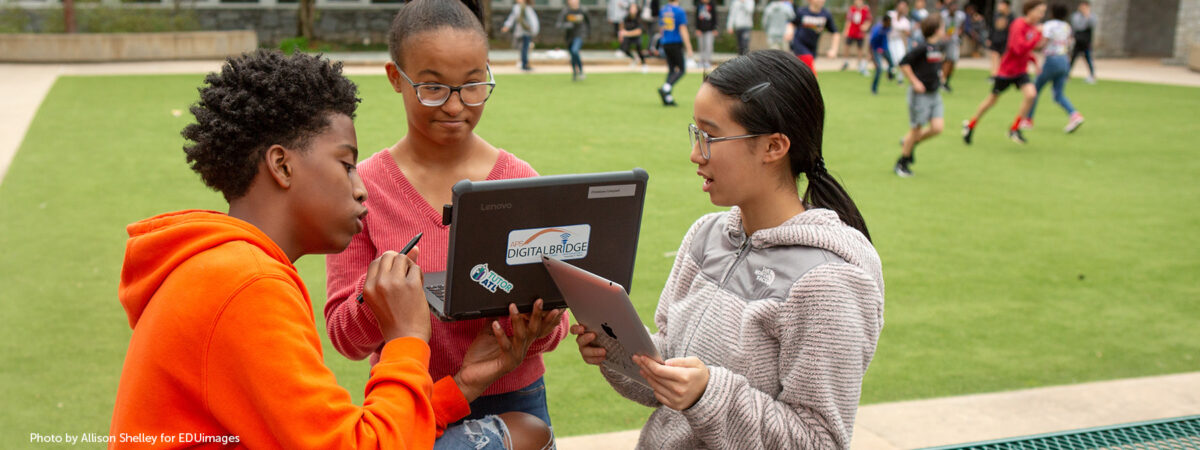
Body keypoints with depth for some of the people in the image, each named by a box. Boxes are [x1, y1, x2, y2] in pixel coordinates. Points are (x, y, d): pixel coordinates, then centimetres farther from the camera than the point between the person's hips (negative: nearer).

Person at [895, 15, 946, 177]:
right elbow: (903, 63, -17)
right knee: (916, 130, 1)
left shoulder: (941, 46, 6)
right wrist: (914, 81, -18)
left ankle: (910, 143, 22)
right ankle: (901, 163, 18)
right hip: (920, 94, -7)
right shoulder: (923, 47, -17)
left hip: (934, 94, 7)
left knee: (937, 128, -4)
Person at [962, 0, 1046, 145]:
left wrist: (1033, 58, 5)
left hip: (1021, 70, 6)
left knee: (1031, 94, -19)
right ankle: (970, 125, 31)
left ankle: (1015, 129, -5)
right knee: (992, 100, 8)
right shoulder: (1019, 25, -20)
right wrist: (1038, 37, -30)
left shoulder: (1033, 28, 4)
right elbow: (1019, 49, -31)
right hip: (1006, 70, -6)